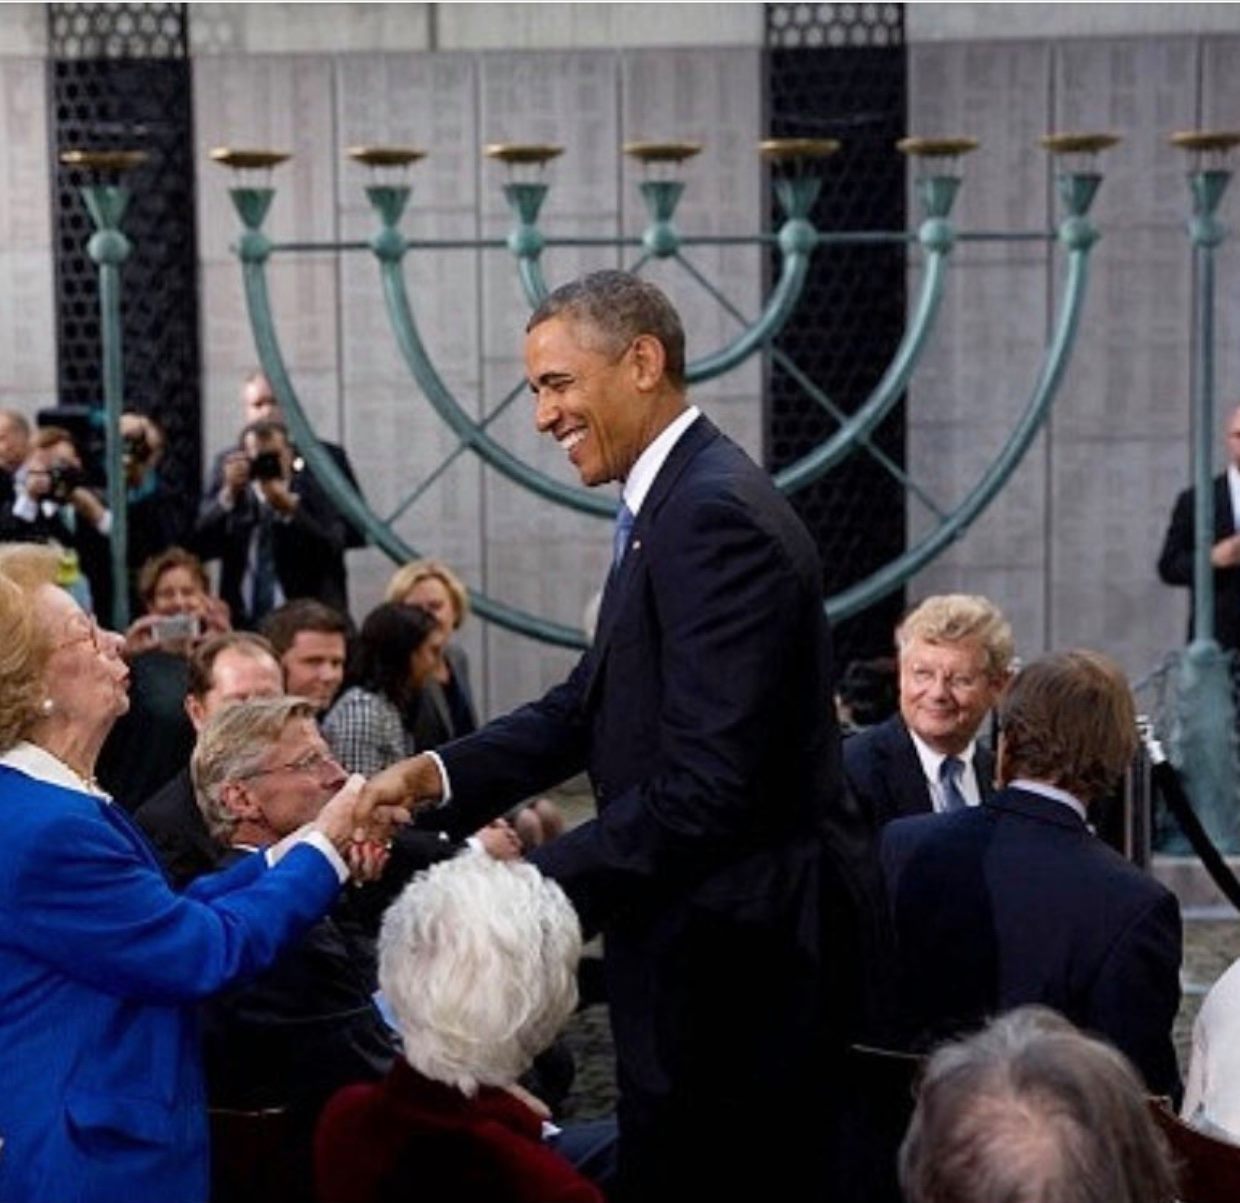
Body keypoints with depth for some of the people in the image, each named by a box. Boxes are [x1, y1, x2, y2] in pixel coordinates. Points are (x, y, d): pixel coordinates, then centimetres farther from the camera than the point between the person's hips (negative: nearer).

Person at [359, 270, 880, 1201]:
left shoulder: (718, 515, -21)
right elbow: (591, 703, 13)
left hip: (738, 956, -10)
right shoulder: (677, 501, 10)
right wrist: (436, 773, 1)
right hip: (705, 947, 10)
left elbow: (704, 788, -26)